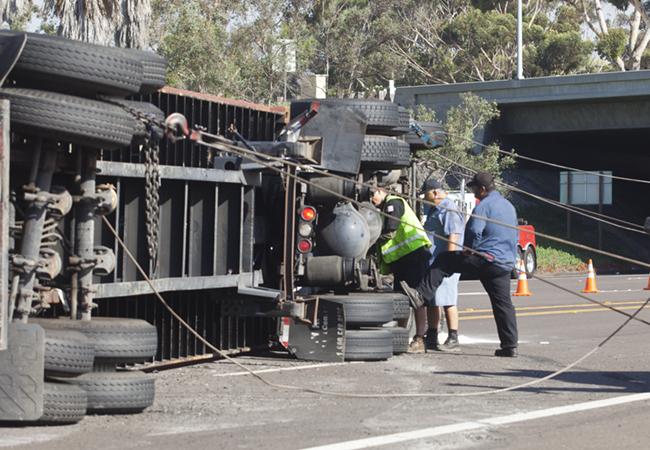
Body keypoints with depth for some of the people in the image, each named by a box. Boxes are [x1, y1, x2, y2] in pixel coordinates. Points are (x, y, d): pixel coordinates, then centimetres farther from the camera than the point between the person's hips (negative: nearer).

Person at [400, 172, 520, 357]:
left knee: (443, 262, 0)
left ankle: (421, 295, -9)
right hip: (505, 264, 8)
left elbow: (474, 231, -19)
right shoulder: (509, 206, 21)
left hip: (486, 258, -8)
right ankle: (510, 346, 8)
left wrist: (470, 250, -2)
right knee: (503, 304, 9)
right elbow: (514, 236, 28)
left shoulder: (484, 205, -7)